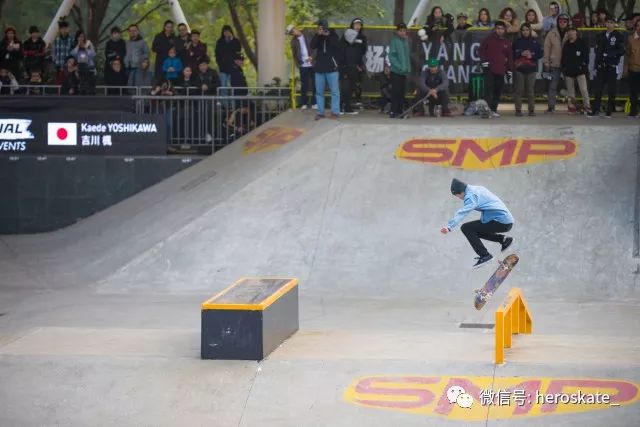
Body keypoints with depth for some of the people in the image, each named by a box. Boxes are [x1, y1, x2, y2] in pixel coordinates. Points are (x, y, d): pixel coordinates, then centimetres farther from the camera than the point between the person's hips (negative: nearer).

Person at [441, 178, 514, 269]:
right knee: (475, 229, 25)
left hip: (501, 222, -10)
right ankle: (503, 239, 19)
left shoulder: (471, 195, -15)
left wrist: (449, 227, -42)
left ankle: (484, 255, -12)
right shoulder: (478, 189, 14)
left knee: (466, 228, -9)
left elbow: (462, 212, -31)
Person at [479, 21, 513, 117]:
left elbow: (510, 57, 14)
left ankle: (494, 109, 14)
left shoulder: (507, 42, 10)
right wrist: (484, 61, -7)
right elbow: (482, 49, 2)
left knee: (498, 91, 6)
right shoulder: (489, 39, 1)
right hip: (489, 69, -4)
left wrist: (509, 70, 11)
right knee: (489, 88, -13)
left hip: (501, 70, 4)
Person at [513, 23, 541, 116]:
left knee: (530, 90, -2)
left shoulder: (535, 41, 8)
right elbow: (513, 54, 2)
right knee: (519, 89, -4)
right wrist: (521, 54, -13)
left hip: (531, 69, 0)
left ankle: (531, 110, 3)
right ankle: (518, 109, -1)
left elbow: (540, 54, 7)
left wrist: (532, 56, -10)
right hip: (520, 68, 0)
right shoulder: (517, 42, 6)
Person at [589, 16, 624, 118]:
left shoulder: (618, 36, -1)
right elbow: (597, 51, 15)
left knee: (612, 90, -1)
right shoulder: (601, 36, 14)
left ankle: (609, 111, 4)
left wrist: (609, 54, -18)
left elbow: (621, 51, -6)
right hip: (601, 66, 4)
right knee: (597, 88, 1)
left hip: (612, 66, -4)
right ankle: (596, 110, 6)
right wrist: (596, 65, 8)